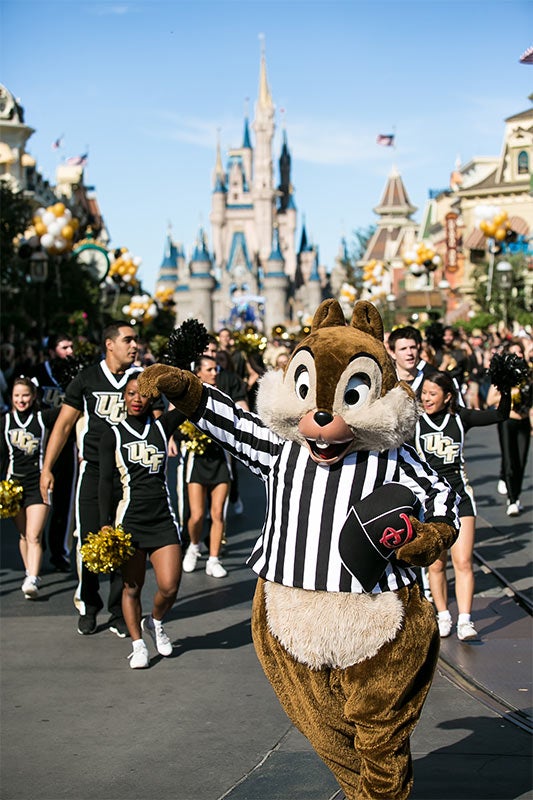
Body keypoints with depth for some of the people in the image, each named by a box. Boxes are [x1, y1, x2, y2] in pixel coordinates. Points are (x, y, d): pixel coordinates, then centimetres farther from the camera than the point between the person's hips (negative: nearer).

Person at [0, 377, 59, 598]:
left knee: (34, 536, -12)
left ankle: (32, 581, -19)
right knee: (23, 535, 12)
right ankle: (30, 574, 28)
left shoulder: (43, 418, 1)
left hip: (38, 482, -3)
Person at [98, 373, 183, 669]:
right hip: (130, 519, -1)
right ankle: (138, 644, 20)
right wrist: (105, 523, -8)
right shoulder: (112, 435, 4)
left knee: (169, 587, -5)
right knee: (132, 587, 3)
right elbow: (105, 481, -1)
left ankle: (155, 622, 26)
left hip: (163, 519, 1)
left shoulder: (162, 426, 8)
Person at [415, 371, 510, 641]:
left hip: (460, 497, 0)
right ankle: (443, 616, 21)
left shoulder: (460, 417, 2)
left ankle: (464, 621, -5)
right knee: (436, 563, 6)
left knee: (463, 561, -6)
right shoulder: (415, 422, -2)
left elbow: (500, 415, 3)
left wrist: (506, 390, -9)